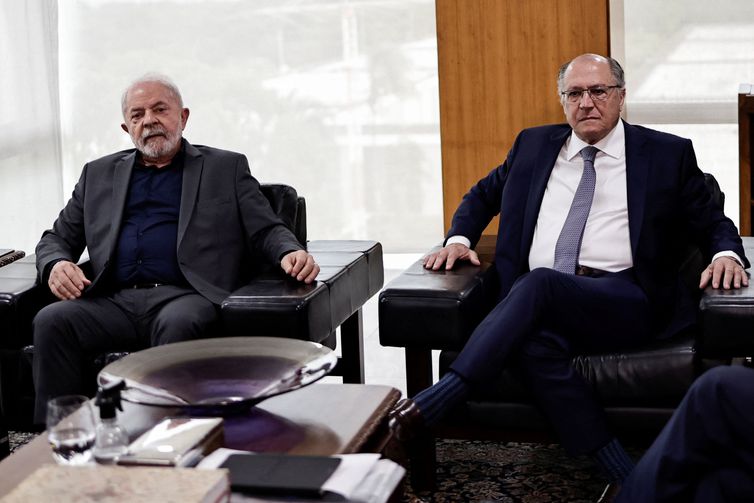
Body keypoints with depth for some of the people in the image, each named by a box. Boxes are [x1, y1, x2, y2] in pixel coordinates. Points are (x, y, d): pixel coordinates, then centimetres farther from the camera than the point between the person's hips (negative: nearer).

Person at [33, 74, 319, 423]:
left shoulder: (227, 168, 18)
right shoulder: (99, 174, 26)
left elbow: (266, 231, 11)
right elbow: (57, 238, 26)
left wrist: (291, 252, -14)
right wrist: (56, 264, 1)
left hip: (187, 297, -3)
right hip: (115, 300, 3)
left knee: (177, 324, -37)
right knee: (51, 321, -26)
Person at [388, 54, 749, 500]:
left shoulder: (667, 153, 14)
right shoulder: (534, 146, 22)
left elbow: (713, 223, 17)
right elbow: (482, 195, 34)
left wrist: (726, 253, -6)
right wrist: (460, 238, 14)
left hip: (624, 304, -3)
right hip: (540, 300, 3)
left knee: (539, 283, -35)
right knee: (535, 342, -35)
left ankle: (433, 403, -35)